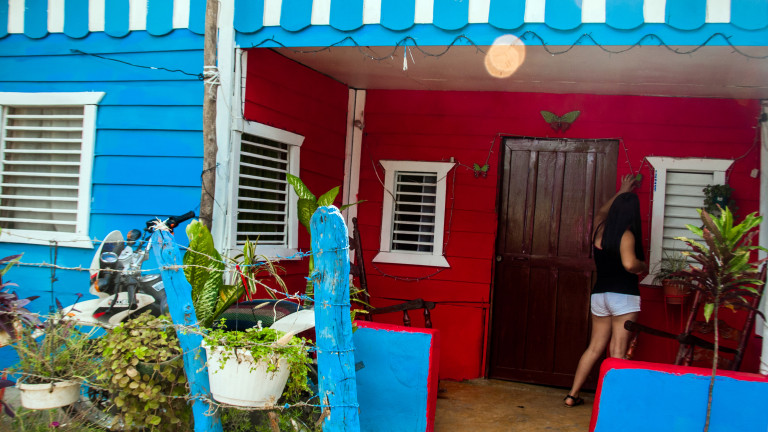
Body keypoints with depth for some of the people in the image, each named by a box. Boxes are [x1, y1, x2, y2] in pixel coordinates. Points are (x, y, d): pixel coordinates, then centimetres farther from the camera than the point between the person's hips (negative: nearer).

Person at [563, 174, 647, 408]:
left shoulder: (600, 230, 9)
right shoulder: (626, 235, -11)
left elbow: (601, 212, 32)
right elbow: (630, 264, -26)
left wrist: (621, 192, 42)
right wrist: (644, 266, -4)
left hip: (599, 294, 7)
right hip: (623, 296, -6)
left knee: (595, 347, 14)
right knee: (617, 352, -2)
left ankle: (572, 395, 16)